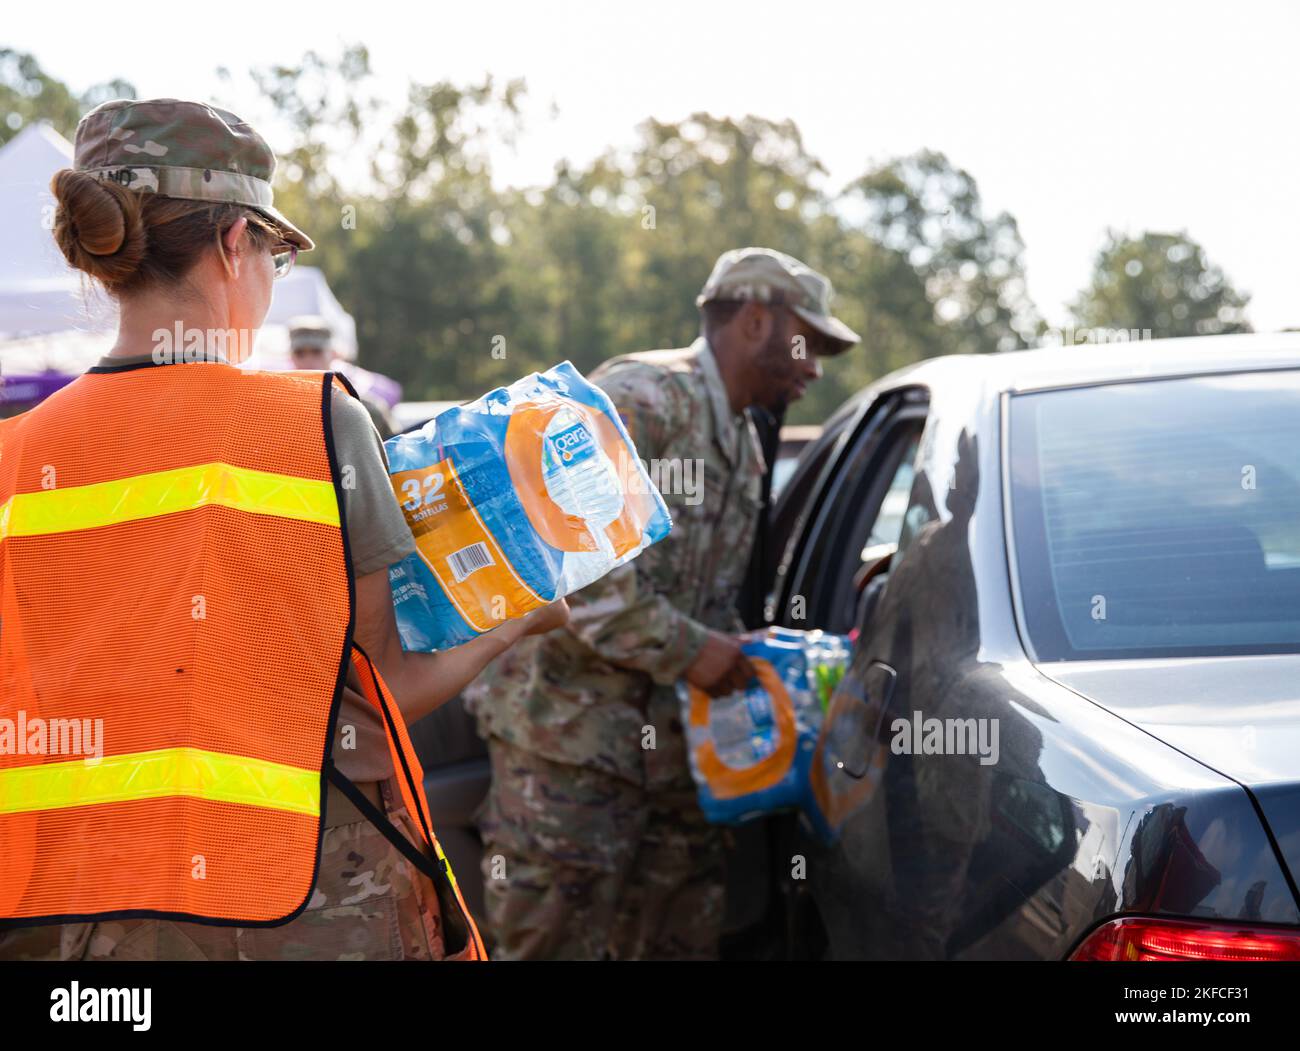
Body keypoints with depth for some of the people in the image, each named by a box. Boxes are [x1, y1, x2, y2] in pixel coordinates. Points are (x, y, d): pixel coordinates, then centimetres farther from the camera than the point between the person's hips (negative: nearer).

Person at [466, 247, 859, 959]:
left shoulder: (741, 445, 18)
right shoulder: (640, 399, -14)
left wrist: (740, 657, 3)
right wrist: (687, 649, -21)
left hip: (667, 738, 9)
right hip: (566, 733, -9)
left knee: (681, 935, 10)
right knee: (558, 937, -5)